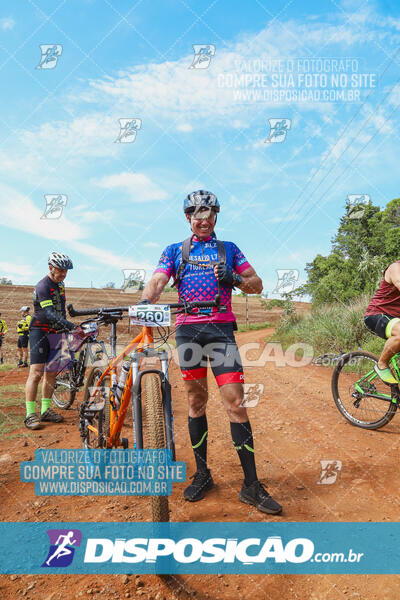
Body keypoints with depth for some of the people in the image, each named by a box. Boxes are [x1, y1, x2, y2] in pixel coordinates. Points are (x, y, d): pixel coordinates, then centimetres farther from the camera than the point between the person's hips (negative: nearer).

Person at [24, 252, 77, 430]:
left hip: (56, 333, 8)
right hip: (40, 332, -8)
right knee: (36, 373, -11)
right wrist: (71, 326, -39)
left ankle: (45, 411, 16)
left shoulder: (60, 284, 11)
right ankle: (30, 414, -5)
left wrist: (66, 330, 22)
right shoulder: (42, 287, -17)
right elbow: (50, 314, -29)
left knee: (51, 374, 8)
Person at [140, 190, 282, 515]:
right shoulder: (175, 251, 14)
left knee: (235, 402, -7)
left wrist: (234, 279, -10)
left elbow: (258, 285, 11)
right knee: (196, 401, 7)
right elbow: (157, 282, -2)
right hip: (188, 329, 1)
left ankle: (251, 484, 2)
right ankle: (202, 474, 21)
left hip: (221, 329, -1)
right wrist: (145, 301, -24)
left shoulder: (229, 249, 14)